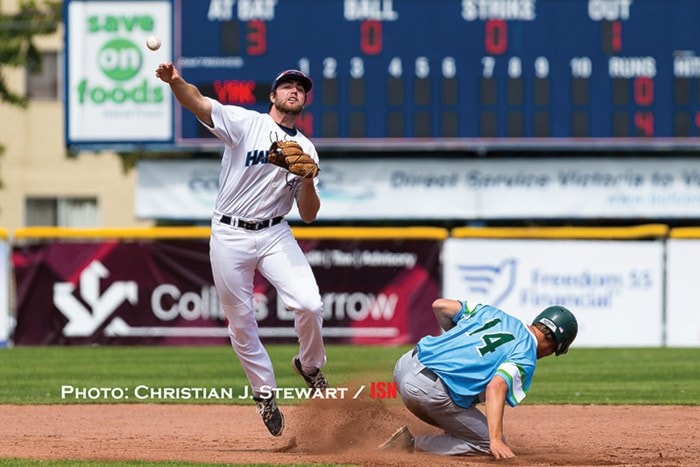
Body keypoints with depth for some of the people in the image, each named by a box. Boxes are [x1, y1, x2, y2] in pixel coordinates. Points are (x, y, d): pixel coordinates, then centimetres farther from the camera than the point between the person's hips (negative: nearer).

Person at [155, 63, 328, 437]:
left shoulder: (306, 150, 8)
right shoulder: (246, 123, -3)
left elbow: (308, 216, 6)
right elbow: (197, 103, -20)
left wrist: (308, 180, -14)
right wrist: (175, 82, -42)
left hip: (275, 235, 2)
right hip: (229, 236, -2)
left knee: (310, 304, -17)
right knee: (241, 323, 4)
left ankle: (310, 366, 11)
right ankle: (264, 393, 23)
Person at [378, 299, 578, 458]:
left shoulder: (493, 313, 17)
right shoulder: (526, 358, -3)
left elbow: (440, 306, 16)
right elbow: (496, 388, -21)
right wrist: (496, 440, -28)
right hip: (432, 392, -8)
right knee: (489, 444, 4)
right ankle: (412, 444, -4)